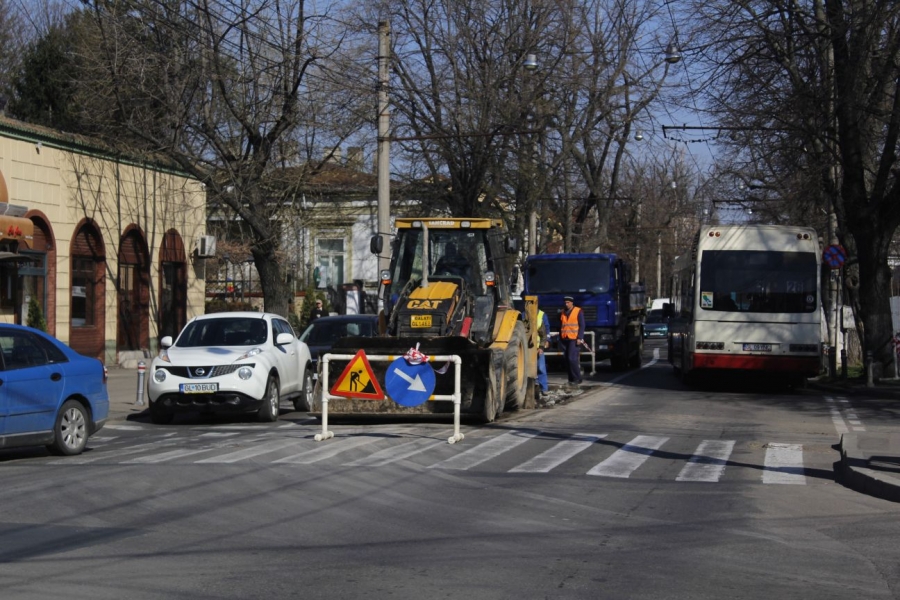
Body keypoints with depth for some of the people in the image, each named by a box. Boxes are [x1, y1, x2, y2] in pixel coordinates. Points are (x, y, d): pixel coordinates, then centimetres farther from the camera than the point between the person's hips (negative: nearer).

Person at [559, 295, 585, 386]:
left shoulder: (578, 311, -1)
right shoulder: (563, 312, 14)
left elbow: (582, 326, -4)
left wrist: (579, 338, -12)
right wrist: (560, 338, 15)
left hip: (574, 339, -5)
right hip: (564, 339, 5)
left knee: (572, 358, -14)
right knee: (567, 360, 4)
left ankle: (577, 379, -7)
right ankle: (571, 379, 11)